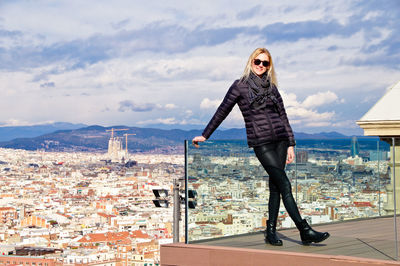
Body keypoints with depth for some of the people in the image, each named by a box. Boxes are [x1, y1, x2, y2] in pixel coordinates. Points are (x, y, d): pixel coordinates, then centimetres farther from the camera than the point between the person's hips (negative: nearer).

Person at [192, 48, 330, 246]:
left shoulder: (271, 87, 14)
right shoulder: (240, 86, 3)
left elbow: (283, 116, 16)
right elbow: (222, 112, 7)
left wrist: (290, 144, 10)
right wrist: (205, 136, 10)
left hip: (280, 140, 5)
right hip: (261, 143, -5)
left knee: (275, 187, 3)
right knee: (284, 185, -12)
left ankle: (271, 232, 8)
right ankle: (305, 231, -15)